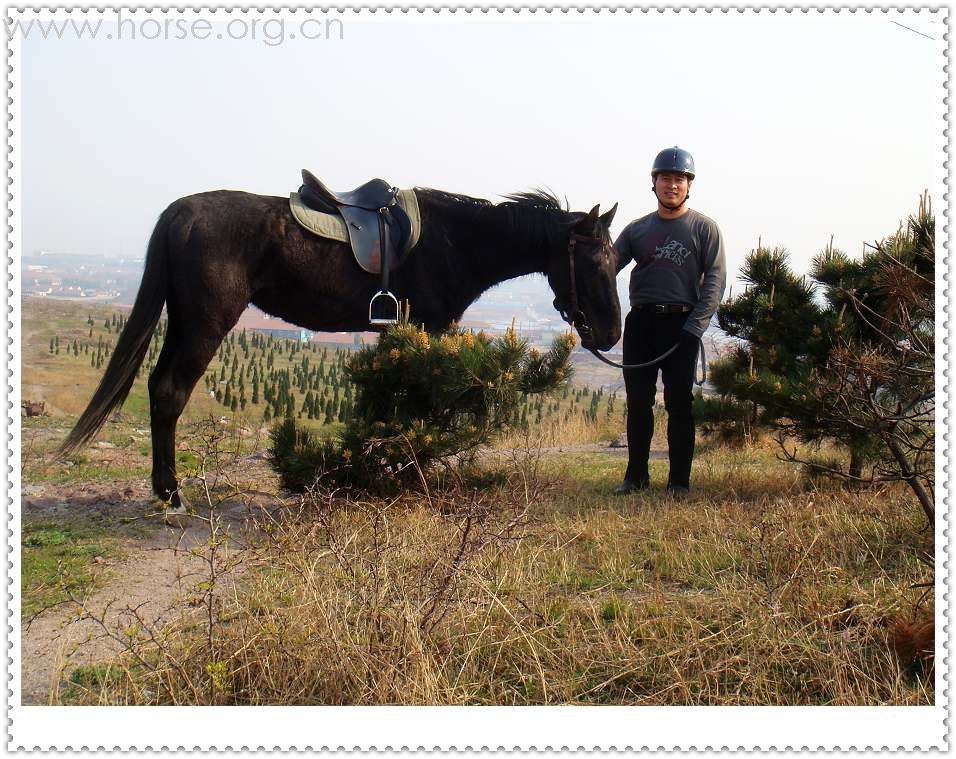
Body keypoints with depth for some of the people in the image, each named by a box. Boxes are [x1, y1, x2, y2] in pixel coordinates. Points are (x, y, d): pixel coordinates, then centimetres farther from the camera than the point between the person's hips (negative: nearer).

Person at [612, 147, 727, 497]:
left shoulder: (704, 228, 3)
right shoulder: (637, 229, 13)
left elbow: (715, 281, -4)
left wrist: (694, 328, -14)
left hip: (681, 323, -3)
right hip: (640, 322, 3)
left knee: (679, 403, -1)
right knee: (638, 402, 6)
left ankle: (679, 480, 6)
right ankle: (636, 475, 16)